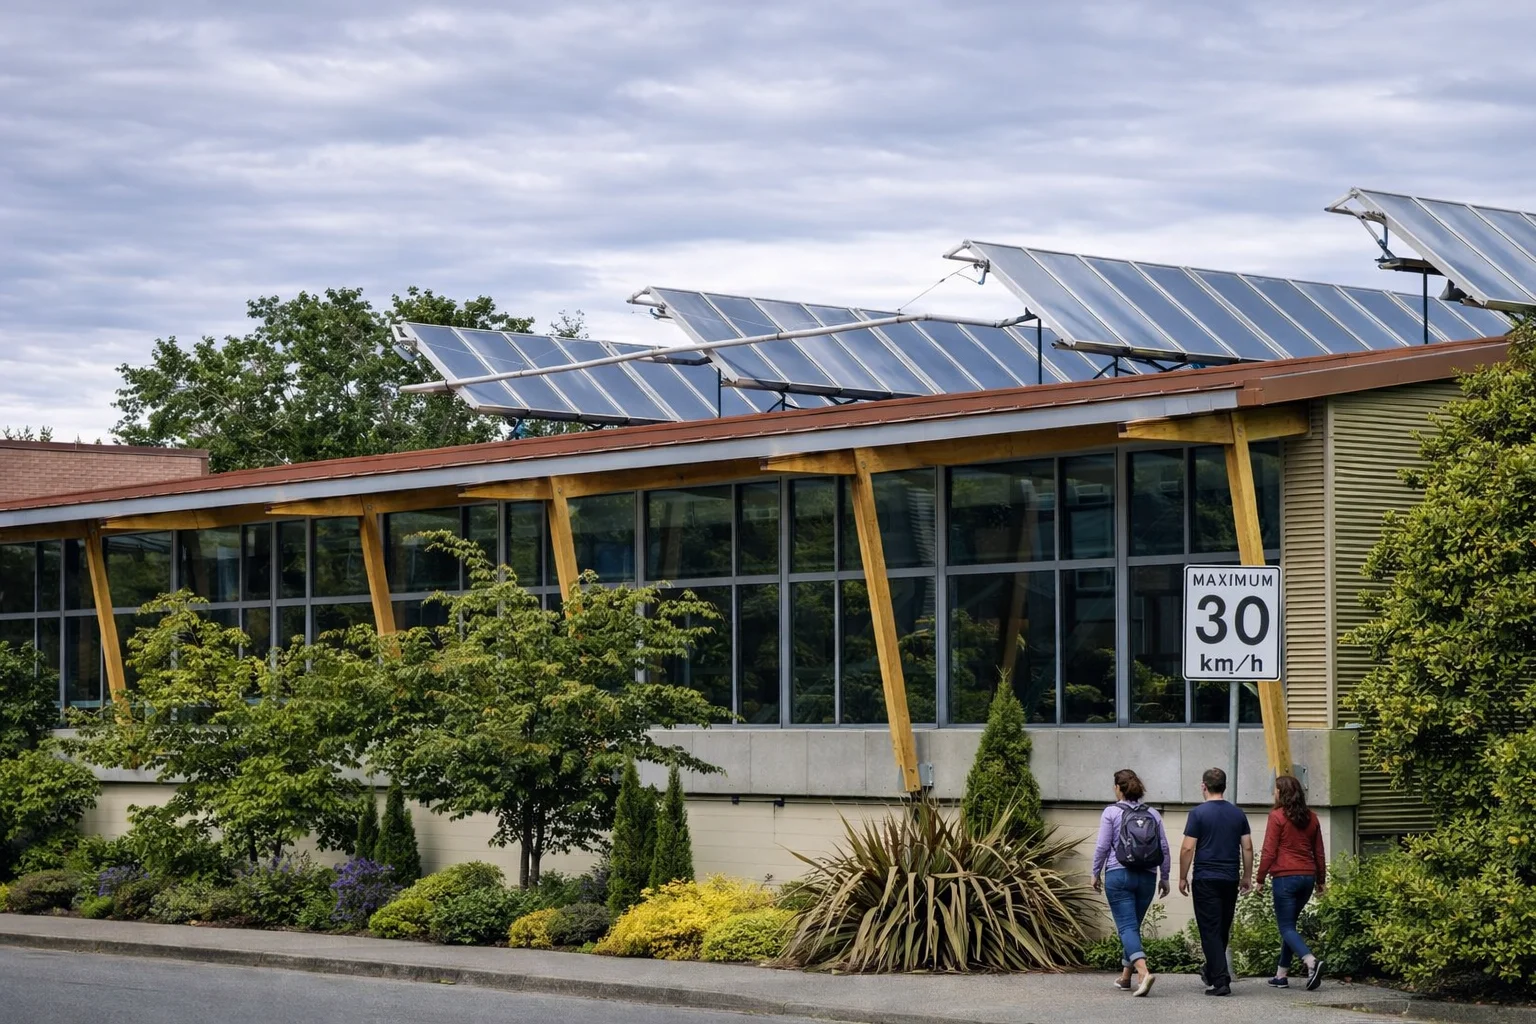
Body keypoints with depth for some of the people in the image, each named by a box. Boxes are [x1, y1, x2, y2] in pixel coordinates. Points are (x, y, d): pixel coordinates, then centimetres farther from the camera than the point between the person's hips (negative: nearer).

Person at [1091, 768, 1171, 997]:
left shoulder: (1112, 812, -4)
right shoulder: (1153, 815, 7)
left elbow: (1102, 846, -5)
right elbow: (1164, 849, 7)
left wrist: (1096, 873, 7)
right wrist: (1164, 877, 16)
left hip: (1119, 875, -4)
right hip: (1147, 877, 4)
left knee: (1127, 926, -8)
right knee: (1134, 925, 18)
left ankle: (1143, 971, -29)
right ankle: (1126, 976, 25)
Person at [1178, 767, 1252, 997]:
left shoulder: (1199, 813, -8)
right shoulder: (1238, 814, 6)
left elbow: (1188, 848, -10)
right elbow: (1247, 848, 6)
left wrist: (1182, 877, -1)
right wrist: (1246, 876, 15)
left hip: (1206, 879, -5)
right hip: (1230, 879, 5)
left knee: (1210, 931, -4)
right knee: (1223, 930, 17)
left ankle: (1220, 980, -12)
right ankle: (1212, 972, 31)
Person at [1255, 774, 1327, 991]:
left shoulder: (1277, 816, -7)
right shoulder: (1311, 817, 11)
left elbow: (1269, 851, -9)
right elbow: (1319, 852, 15)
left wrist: (1260, 879, -2)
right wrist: (1321, 880, 22)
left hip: (1285, 877, -7)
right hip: (1307, 876, 7)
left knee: (1286, 927, -5)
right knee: (1289, 924, 16)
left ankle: (1311, 961, -27)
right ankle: (1282, 975, 17)